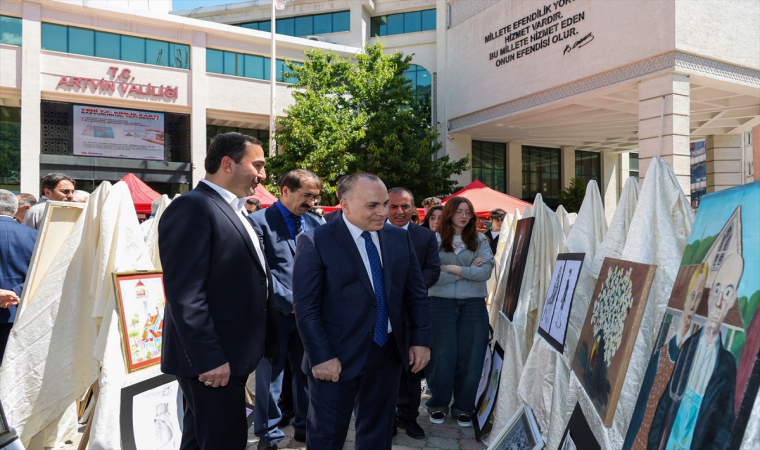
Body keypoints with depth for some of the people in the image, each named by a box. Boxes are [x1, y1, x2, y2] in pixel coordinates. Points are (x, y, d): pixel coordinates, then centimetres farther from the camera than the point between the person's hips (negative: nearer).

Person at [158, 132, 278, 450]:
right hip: (212, 361, -9)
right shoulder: (191, 208, -16)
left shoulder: (235, 211, 15)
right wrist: (208, 359, -23)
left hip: (231, 356, 9)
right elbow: (185, 295, -22)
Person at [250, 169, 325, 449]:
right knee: (270, 376, 9)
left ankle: (305, 426, 33)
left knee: (307, 373, 16)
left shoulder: (315, 223, 8)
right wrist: (291, 303, -17)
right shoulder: (259, 221, -9)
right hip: (275, 313, -4)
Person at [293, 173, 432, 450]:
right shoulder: (316, 241, -10)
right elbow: (306, 307, -12)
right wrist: (321, 357, -16)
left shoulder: (400, 238, 4)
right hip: (337, 357, -4)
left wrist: (421, 340, 2)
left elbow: (416, 294, 8)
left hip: (389, 353, 4)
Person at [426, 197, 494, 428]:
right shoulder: (435, 241, -1)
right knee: (442, 355, 5)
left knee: (470, 356, 6)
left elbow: (486, 271, -7)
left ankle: (463, 407, 23)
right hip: (442, 303, -2)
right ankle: (438, 404, 24)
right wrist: (467, 272, -9)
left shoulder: (479, 240, 6)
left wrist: (454, 268, -12)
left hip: (473, 304, 2)